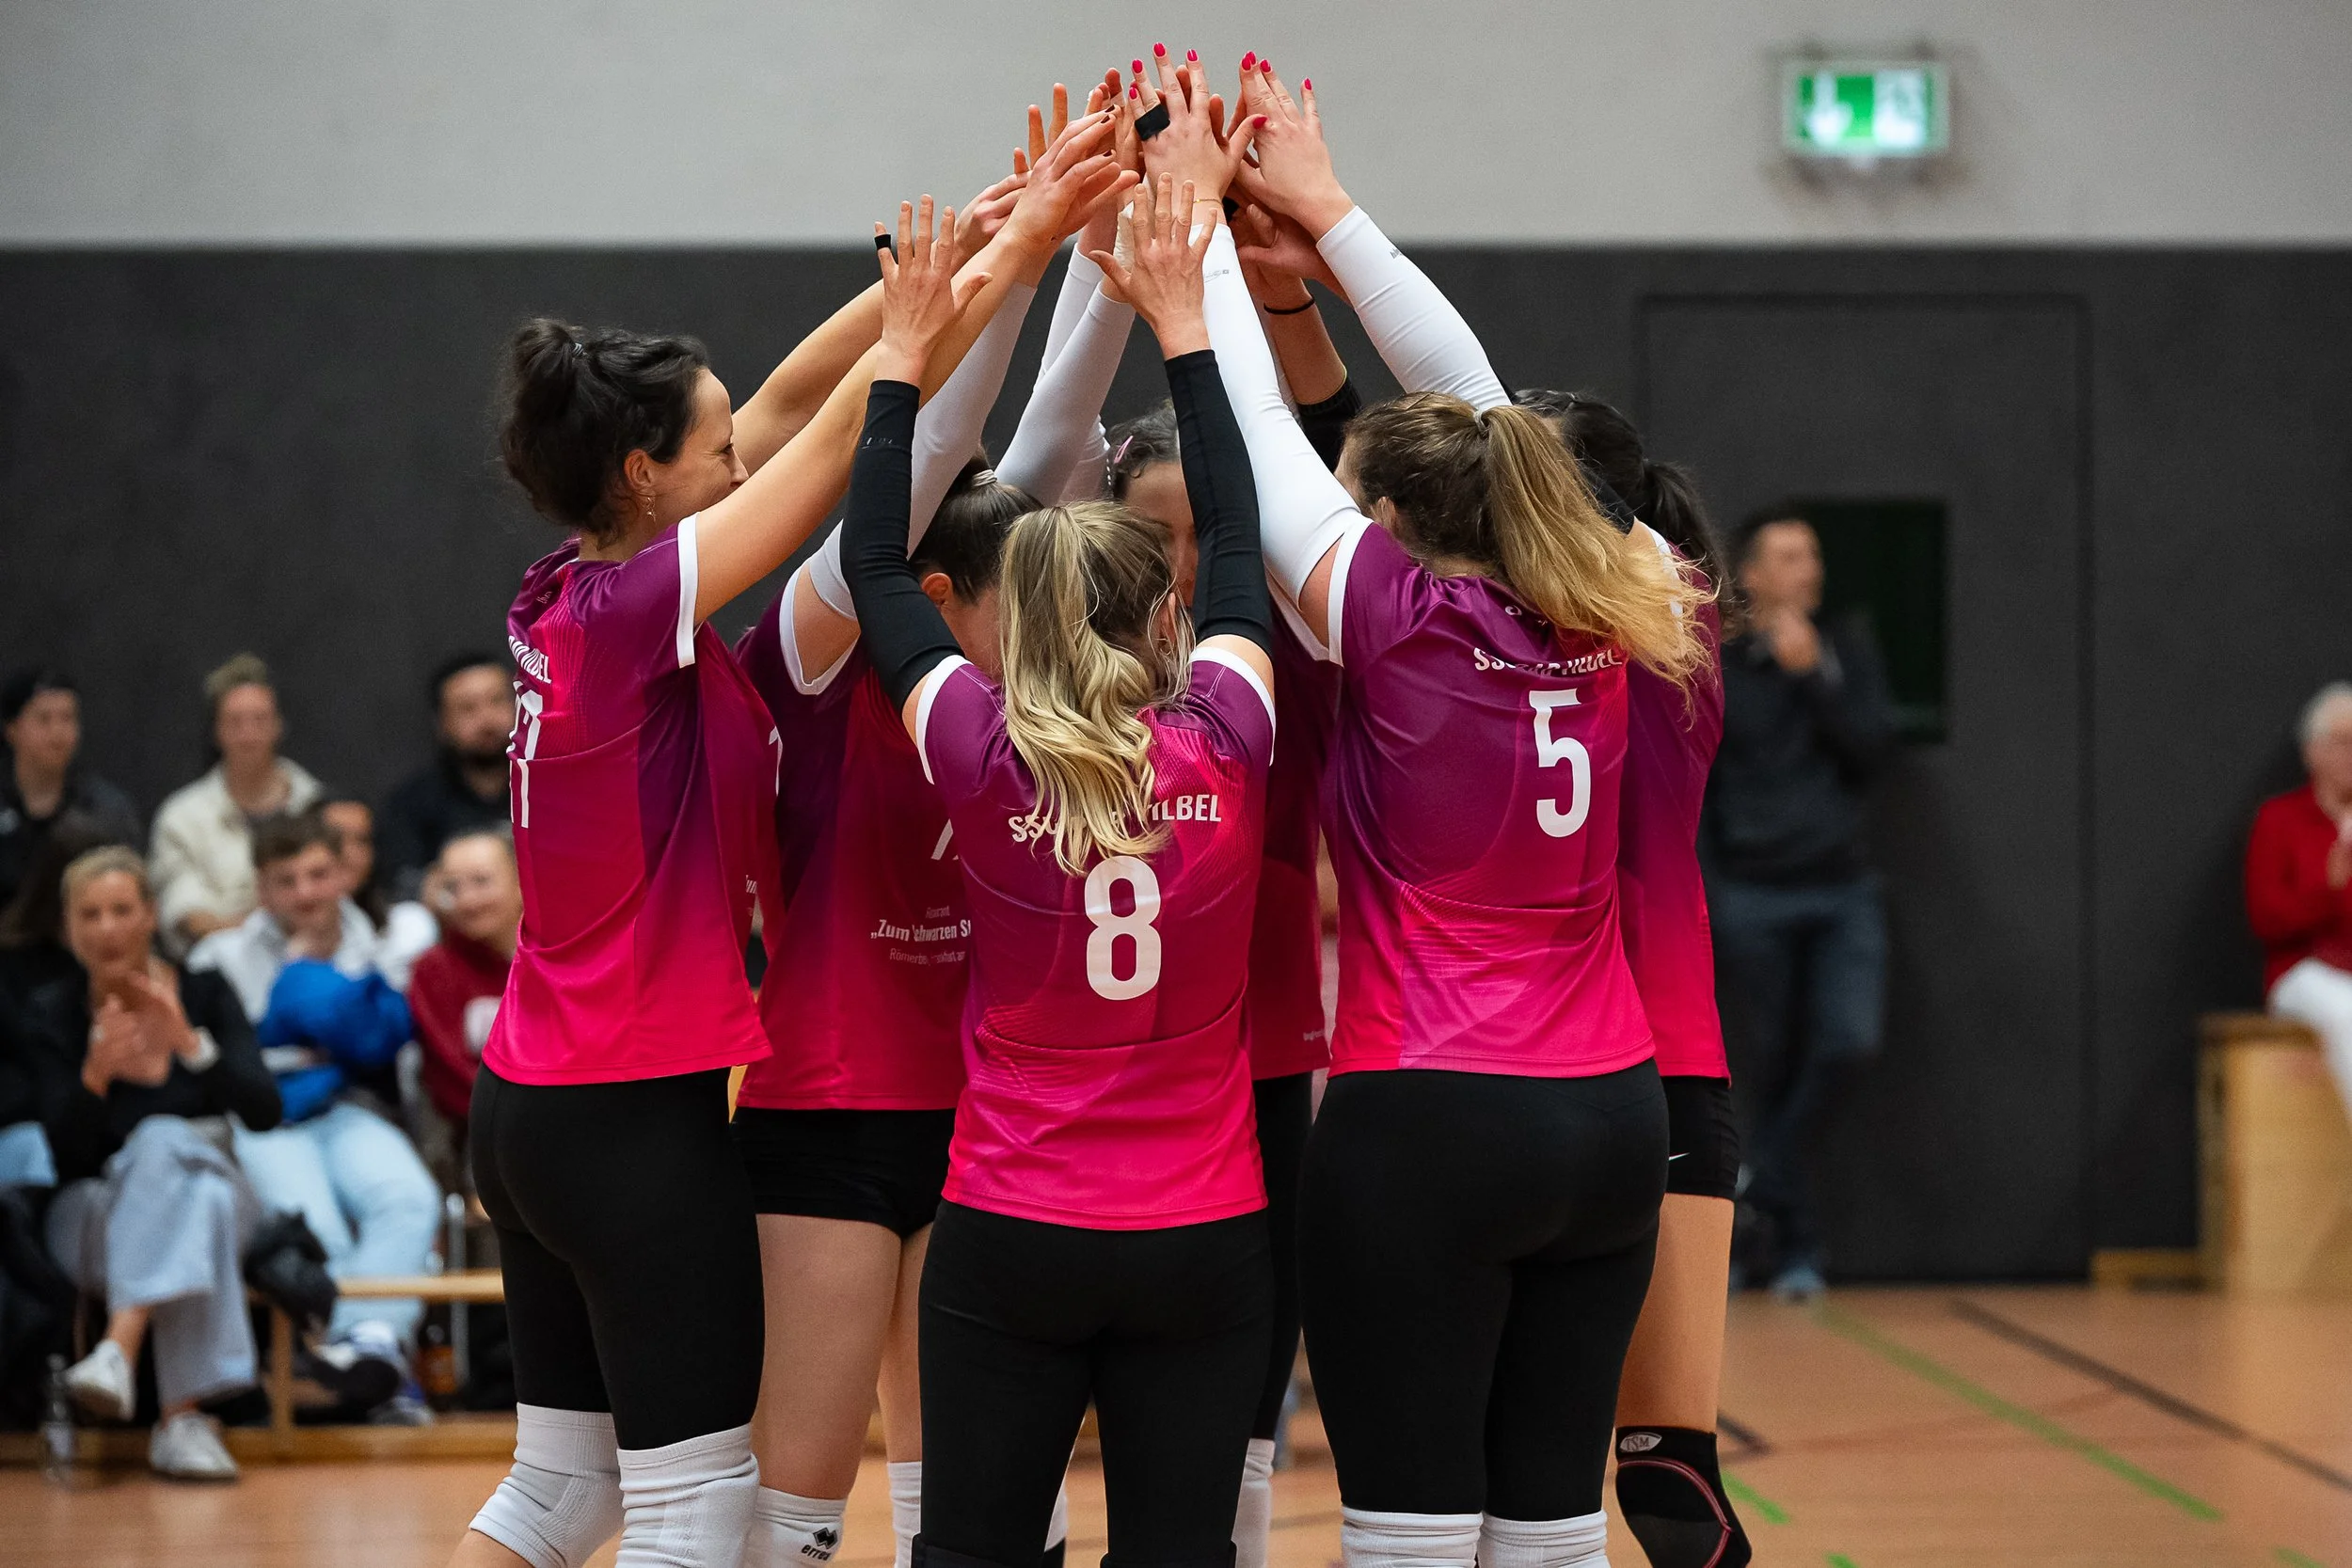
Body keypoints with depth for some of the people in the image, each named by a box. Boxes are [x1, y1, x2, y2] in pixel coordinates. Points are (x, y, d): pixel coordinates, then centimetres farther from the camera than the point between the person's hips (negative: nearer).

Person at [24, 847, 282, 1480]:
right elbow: (62, 1157, -8)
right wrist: (94, 1075, -26)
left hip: (211, 1184, 1)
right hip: (96, 1212, -1)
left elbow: (264, 1113, -10)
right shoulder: (52, 1016, 1)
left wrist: (188, 1043, -26)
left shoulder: (204, 994, 2)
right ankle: (183, 1415, -48)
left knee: (162, 1143, -34)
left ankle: (120, 1348, -48)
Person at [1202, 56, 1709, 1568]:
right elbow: (1475, 401, 15)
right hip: (1613, 1115, 6)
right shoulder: (1602, 624, 5)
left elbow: (1258, 428, 1)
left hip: (1423, 1121, -6)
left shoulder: (1394, 617, -9)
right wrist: (1325, 210, 22)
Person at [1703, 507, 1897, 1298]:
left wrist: (1812, 672, -14)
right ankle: (1794, 1243, 10)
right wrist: (1701, 894, -2)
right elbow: (1688, 788, 3)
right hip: (1752, 897, -2)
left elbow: (1871, 748, -4)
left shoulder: (1846, 646, 7)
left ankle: (1762, 1189, 2)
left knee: (1849, 1044, -16)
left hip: (1843, 890, 2)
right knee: (1770, 1072, 1)